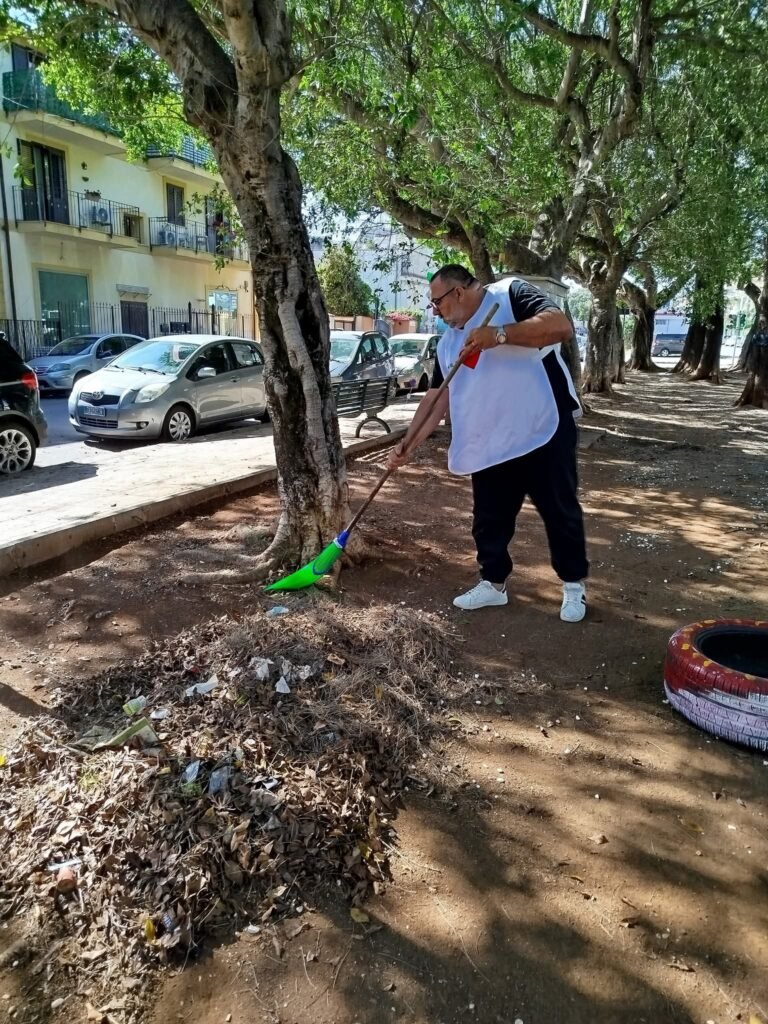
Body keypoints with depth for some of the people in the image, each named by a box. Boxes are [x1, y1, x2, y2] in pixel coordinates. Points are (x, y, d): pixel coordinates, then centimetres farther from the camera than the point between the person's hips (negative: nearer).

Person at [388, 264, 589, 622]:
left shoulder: (510, 294, -5)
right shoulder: (448, 342, 14)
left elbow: (560, 325, -19)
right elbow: (436, 397, 14)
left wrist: (500, 334, -25)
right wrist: (408, 443, 7)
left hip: (544, 432, -6)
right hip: (490, 445, 6)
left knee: (561, 511, 6)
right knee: (488, 519, 10)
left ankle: (574, 585, 22)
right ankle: (493, 583, 28)